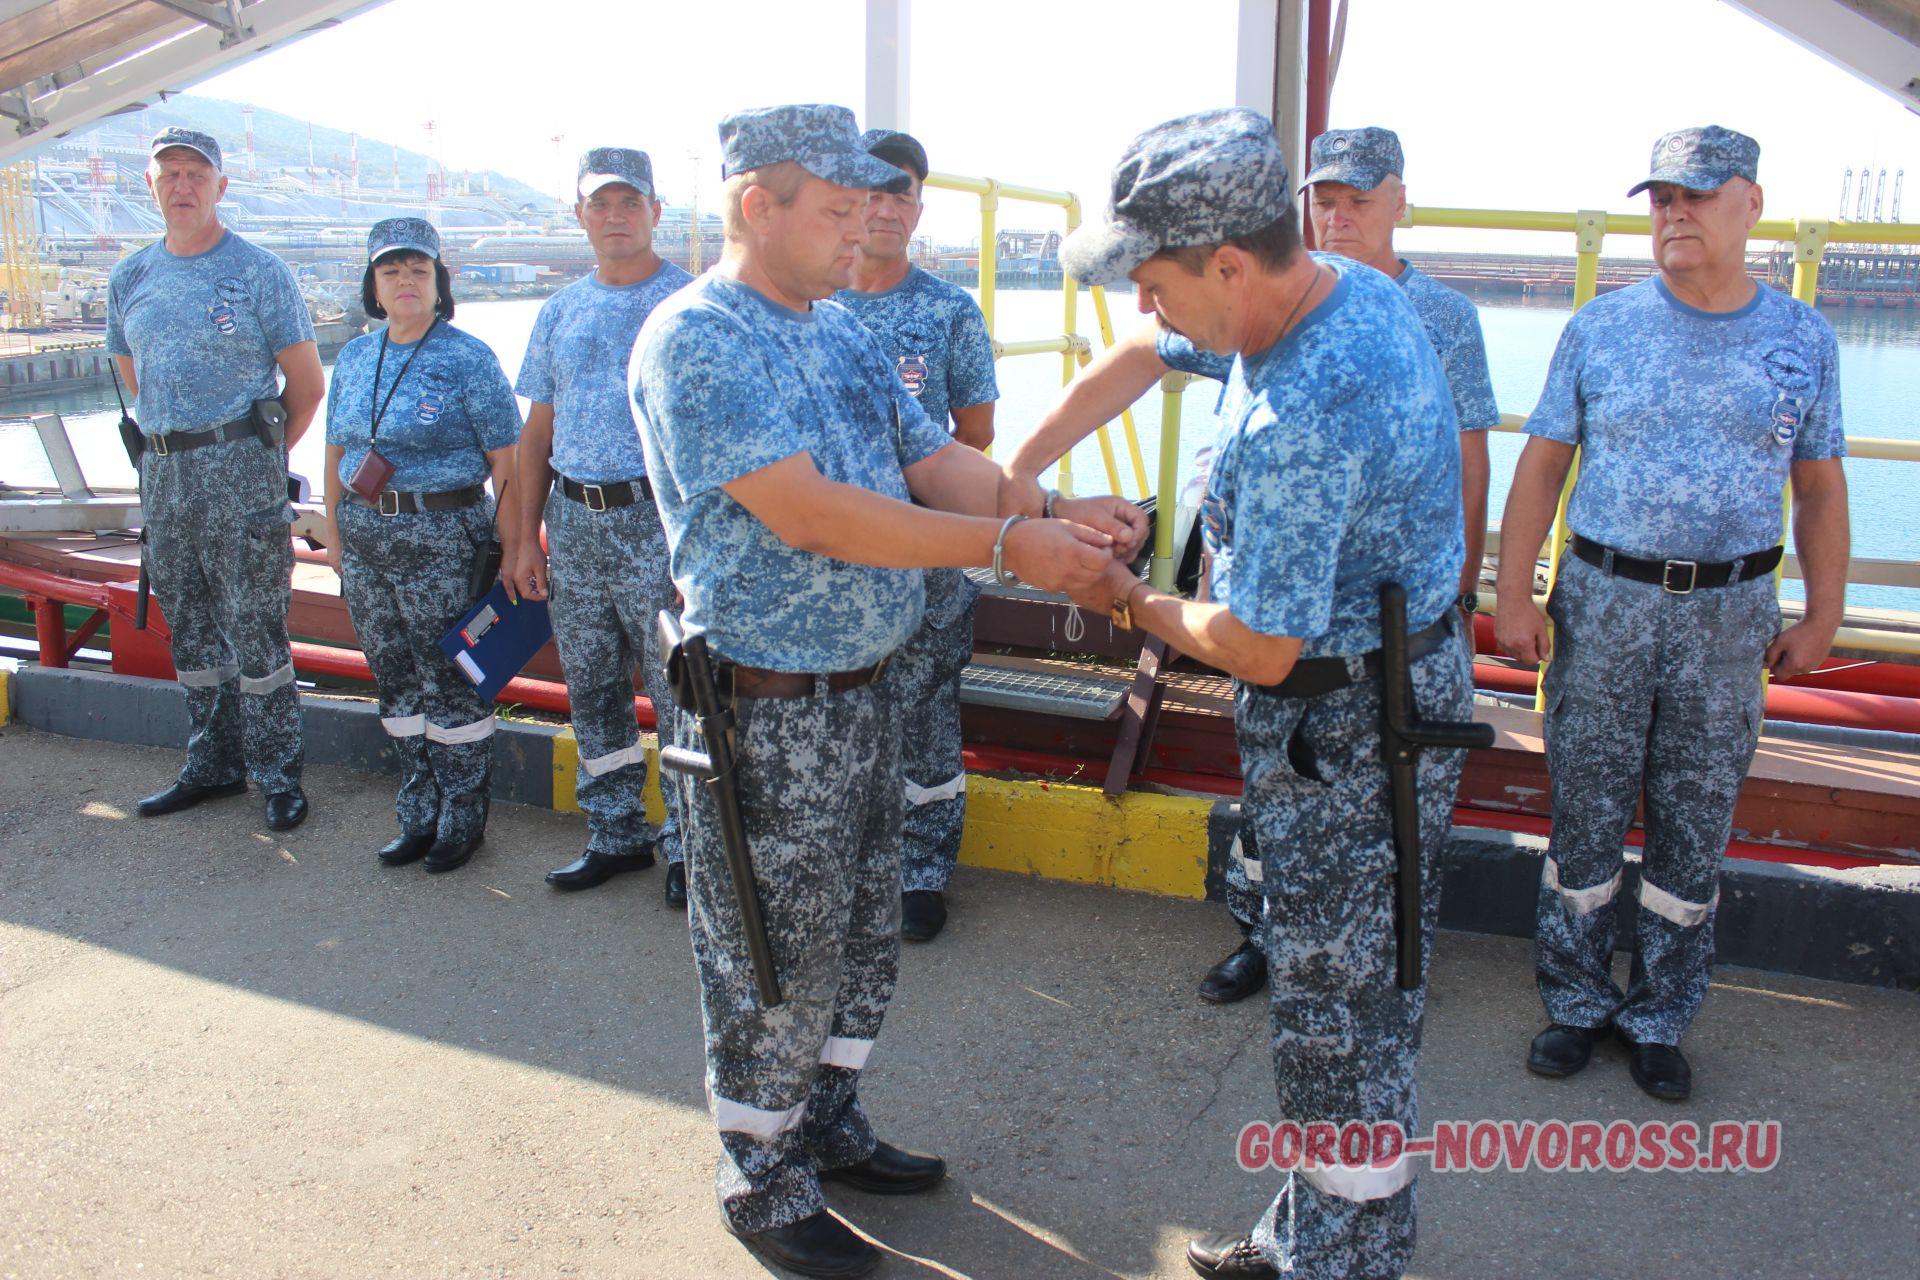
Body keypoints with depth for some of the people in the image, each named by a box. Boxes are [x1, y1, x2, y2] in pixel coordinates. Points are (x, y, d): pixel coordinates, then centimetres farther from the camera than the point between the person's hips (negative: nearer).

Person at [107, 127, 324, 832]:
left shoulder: (258, 272, -4)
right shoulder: (130, 278, 12)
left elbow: (306, 384, -1)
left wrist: (259, 454, 6)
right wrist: (171, 446, 17)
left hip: (239, 466, -5)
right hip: (162, 471, 6)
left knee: (255, 629, -4)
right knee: (190, 628, 12)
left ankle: (278, 774, 5)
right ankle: (212, 765, 23)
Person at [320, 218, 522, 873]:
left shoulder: (468, 359, -8)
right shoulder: (356, 357, 10)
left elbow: (506, 458, -9)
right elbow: (337, 450, 18)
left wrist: (504, 545, -12)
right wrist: (334, 531, 16)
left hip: (443, 539, -6)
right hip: (366, 539, 6)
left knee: (451, 683, 1)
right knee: (395, 682, 13)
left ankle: (463, 819, 17)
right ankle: (419, 814, 26)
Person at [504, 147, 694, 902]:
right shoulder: (561, 312, 14)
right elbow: (538, 434, 17)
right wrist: (526, 538, 12)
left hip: (657, 520, -6)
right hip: (573, 520, 6)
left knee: (676, 690, -2)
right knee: (591, 690, 12)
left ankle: (687, 845, 12)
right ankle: (615, 835, 26)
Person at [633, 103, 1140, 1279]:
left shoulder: (842, 328, 10)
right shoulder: (695, 340, -17)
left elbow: (933, 457, 8)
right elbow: (805, 513, -26)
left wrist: (1057, 512, -10)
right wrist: (1005, 545, -27)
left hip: (865, 687, 8)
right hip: (767, 708, -8)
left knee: (862, 934, 20)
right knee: (774, 962, 7)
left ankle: (828, 1125, 41)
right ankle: (763, 1185, 27)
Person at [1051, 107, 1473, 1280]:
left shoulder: (1302, 416, -32)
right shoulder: (1340, 283, 0)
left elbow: (1259, 649, -25)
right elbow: (1137, 362, 13)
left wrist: (1132, 604, -5)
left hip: (1347, 730, -10)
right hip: (1381, 680, 10)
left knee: (1344, 1007, 6)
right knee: (1336, 986, 21)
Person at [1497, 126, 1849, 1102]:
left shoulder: (1802, 339, 4)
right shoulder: (1601, 327, 1)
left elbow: (1819, 487, 10)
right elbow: (1542, 464, 2)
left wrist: (1821, 617, 6)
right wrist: (1513, 594, -5)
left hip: (1729, 614, 1)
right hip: (1603, 600, -1)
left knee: (1694, 829, 9)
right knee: (1586, 815, 7)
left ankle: (1660, 1019, 25)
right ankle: (1576, 1002, 24)